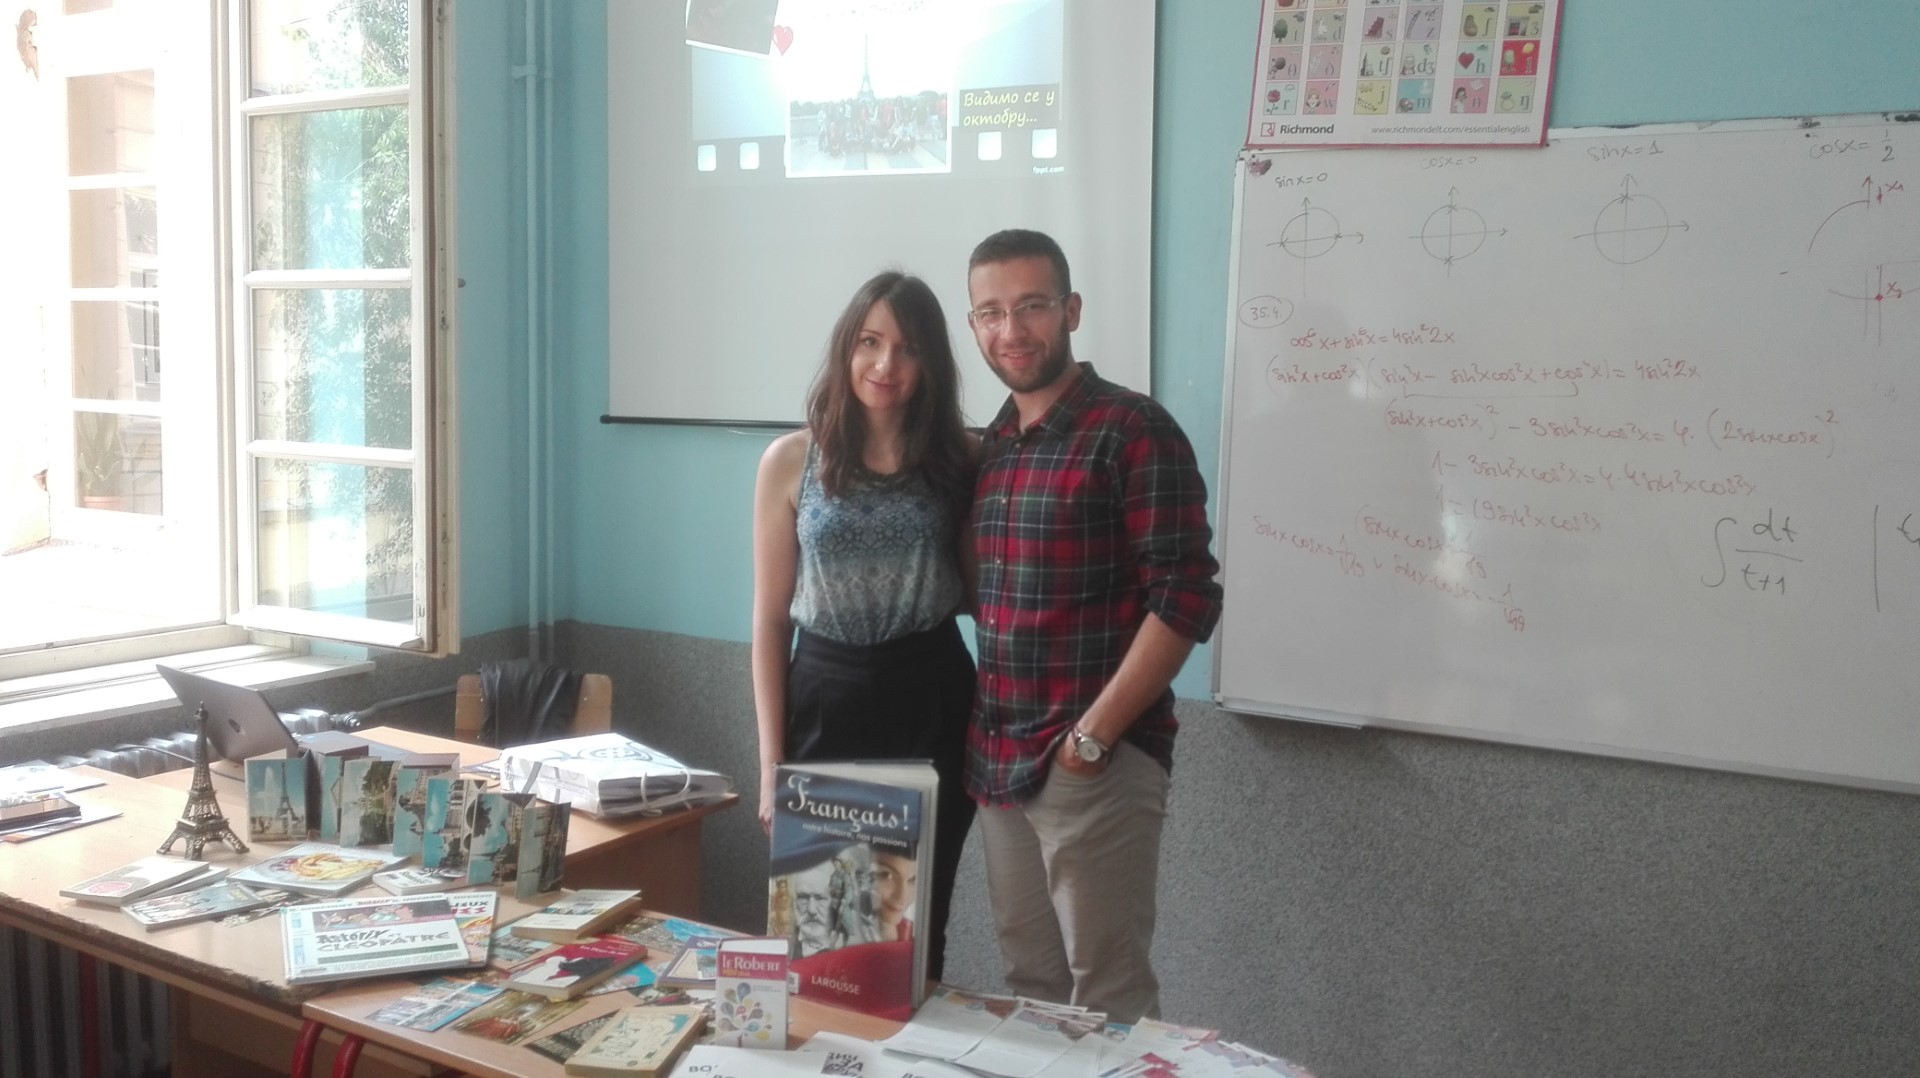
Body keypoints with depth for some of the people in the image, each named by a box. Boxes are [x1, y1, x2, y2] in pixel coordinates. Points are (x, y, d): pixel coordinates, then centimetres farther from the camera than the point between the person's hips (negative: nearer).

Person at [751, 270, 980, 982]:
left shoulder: (958, 461, 2)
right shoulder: (791, 461, -1)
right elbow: (770, 619, 1)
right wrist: (771, 765, -2)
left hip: (931, 707, 1)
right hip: (827, 702, 0)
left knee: (916, 929, 10)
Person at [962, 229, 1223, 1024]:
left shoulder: (1132, 430, -10)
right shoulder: (991, 446, 11)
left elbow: (1186, 599, -16)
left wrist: (1093, 736, -16)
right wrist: (983, 733, 8)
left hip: (1098, 763, -7)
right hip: (998, 761, 7)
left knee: (1107, 995, 3)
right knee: (1028, 984, 17)